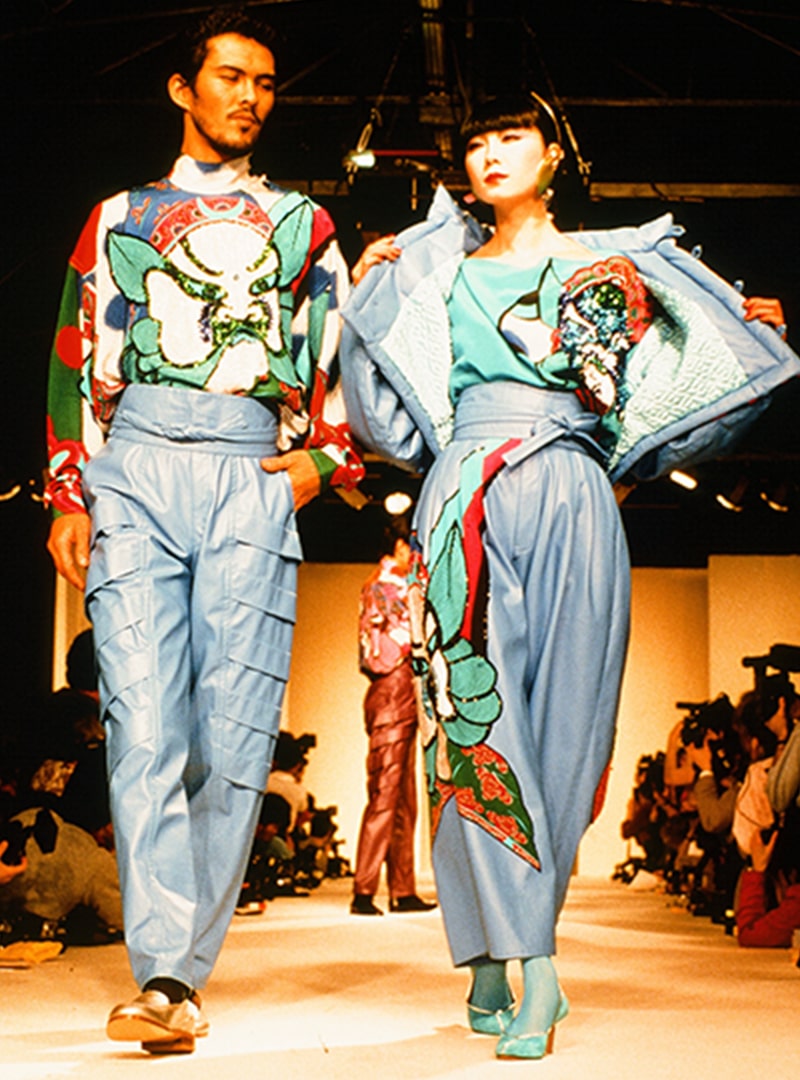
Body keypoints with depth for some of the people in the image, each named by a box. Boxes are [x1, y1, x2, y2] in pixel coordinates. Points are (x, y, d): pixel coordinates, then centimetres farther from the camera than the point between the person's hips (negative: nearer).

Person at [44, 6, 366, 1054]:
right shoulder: (120, 217, 22)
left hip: (253, 472, 1)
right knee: (144, 723, -13)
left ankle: (178, 971, -4)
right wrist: (69, 496, 5)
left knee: (235, 734, -9)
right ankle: (167, 976, -17)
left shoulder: (302, 223, 23)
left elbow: (340, 357, 22)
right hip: (135, 467, 0)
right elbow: (78, 362, 15)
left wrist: (325, 456, 4)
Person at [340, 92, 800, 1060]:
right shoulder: (437, 273, 19)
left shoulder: (611, 265, 16)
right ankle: (534, 973, -11)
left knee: (561, 718, -5)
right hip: (467, 501, 0)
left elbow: (656, 386, 18)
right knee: (476, 716, -13)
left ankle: (492, 956, 5)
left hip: (570, 500, 0)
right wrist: (374, 291, 13)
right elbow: (388, 406, 18)